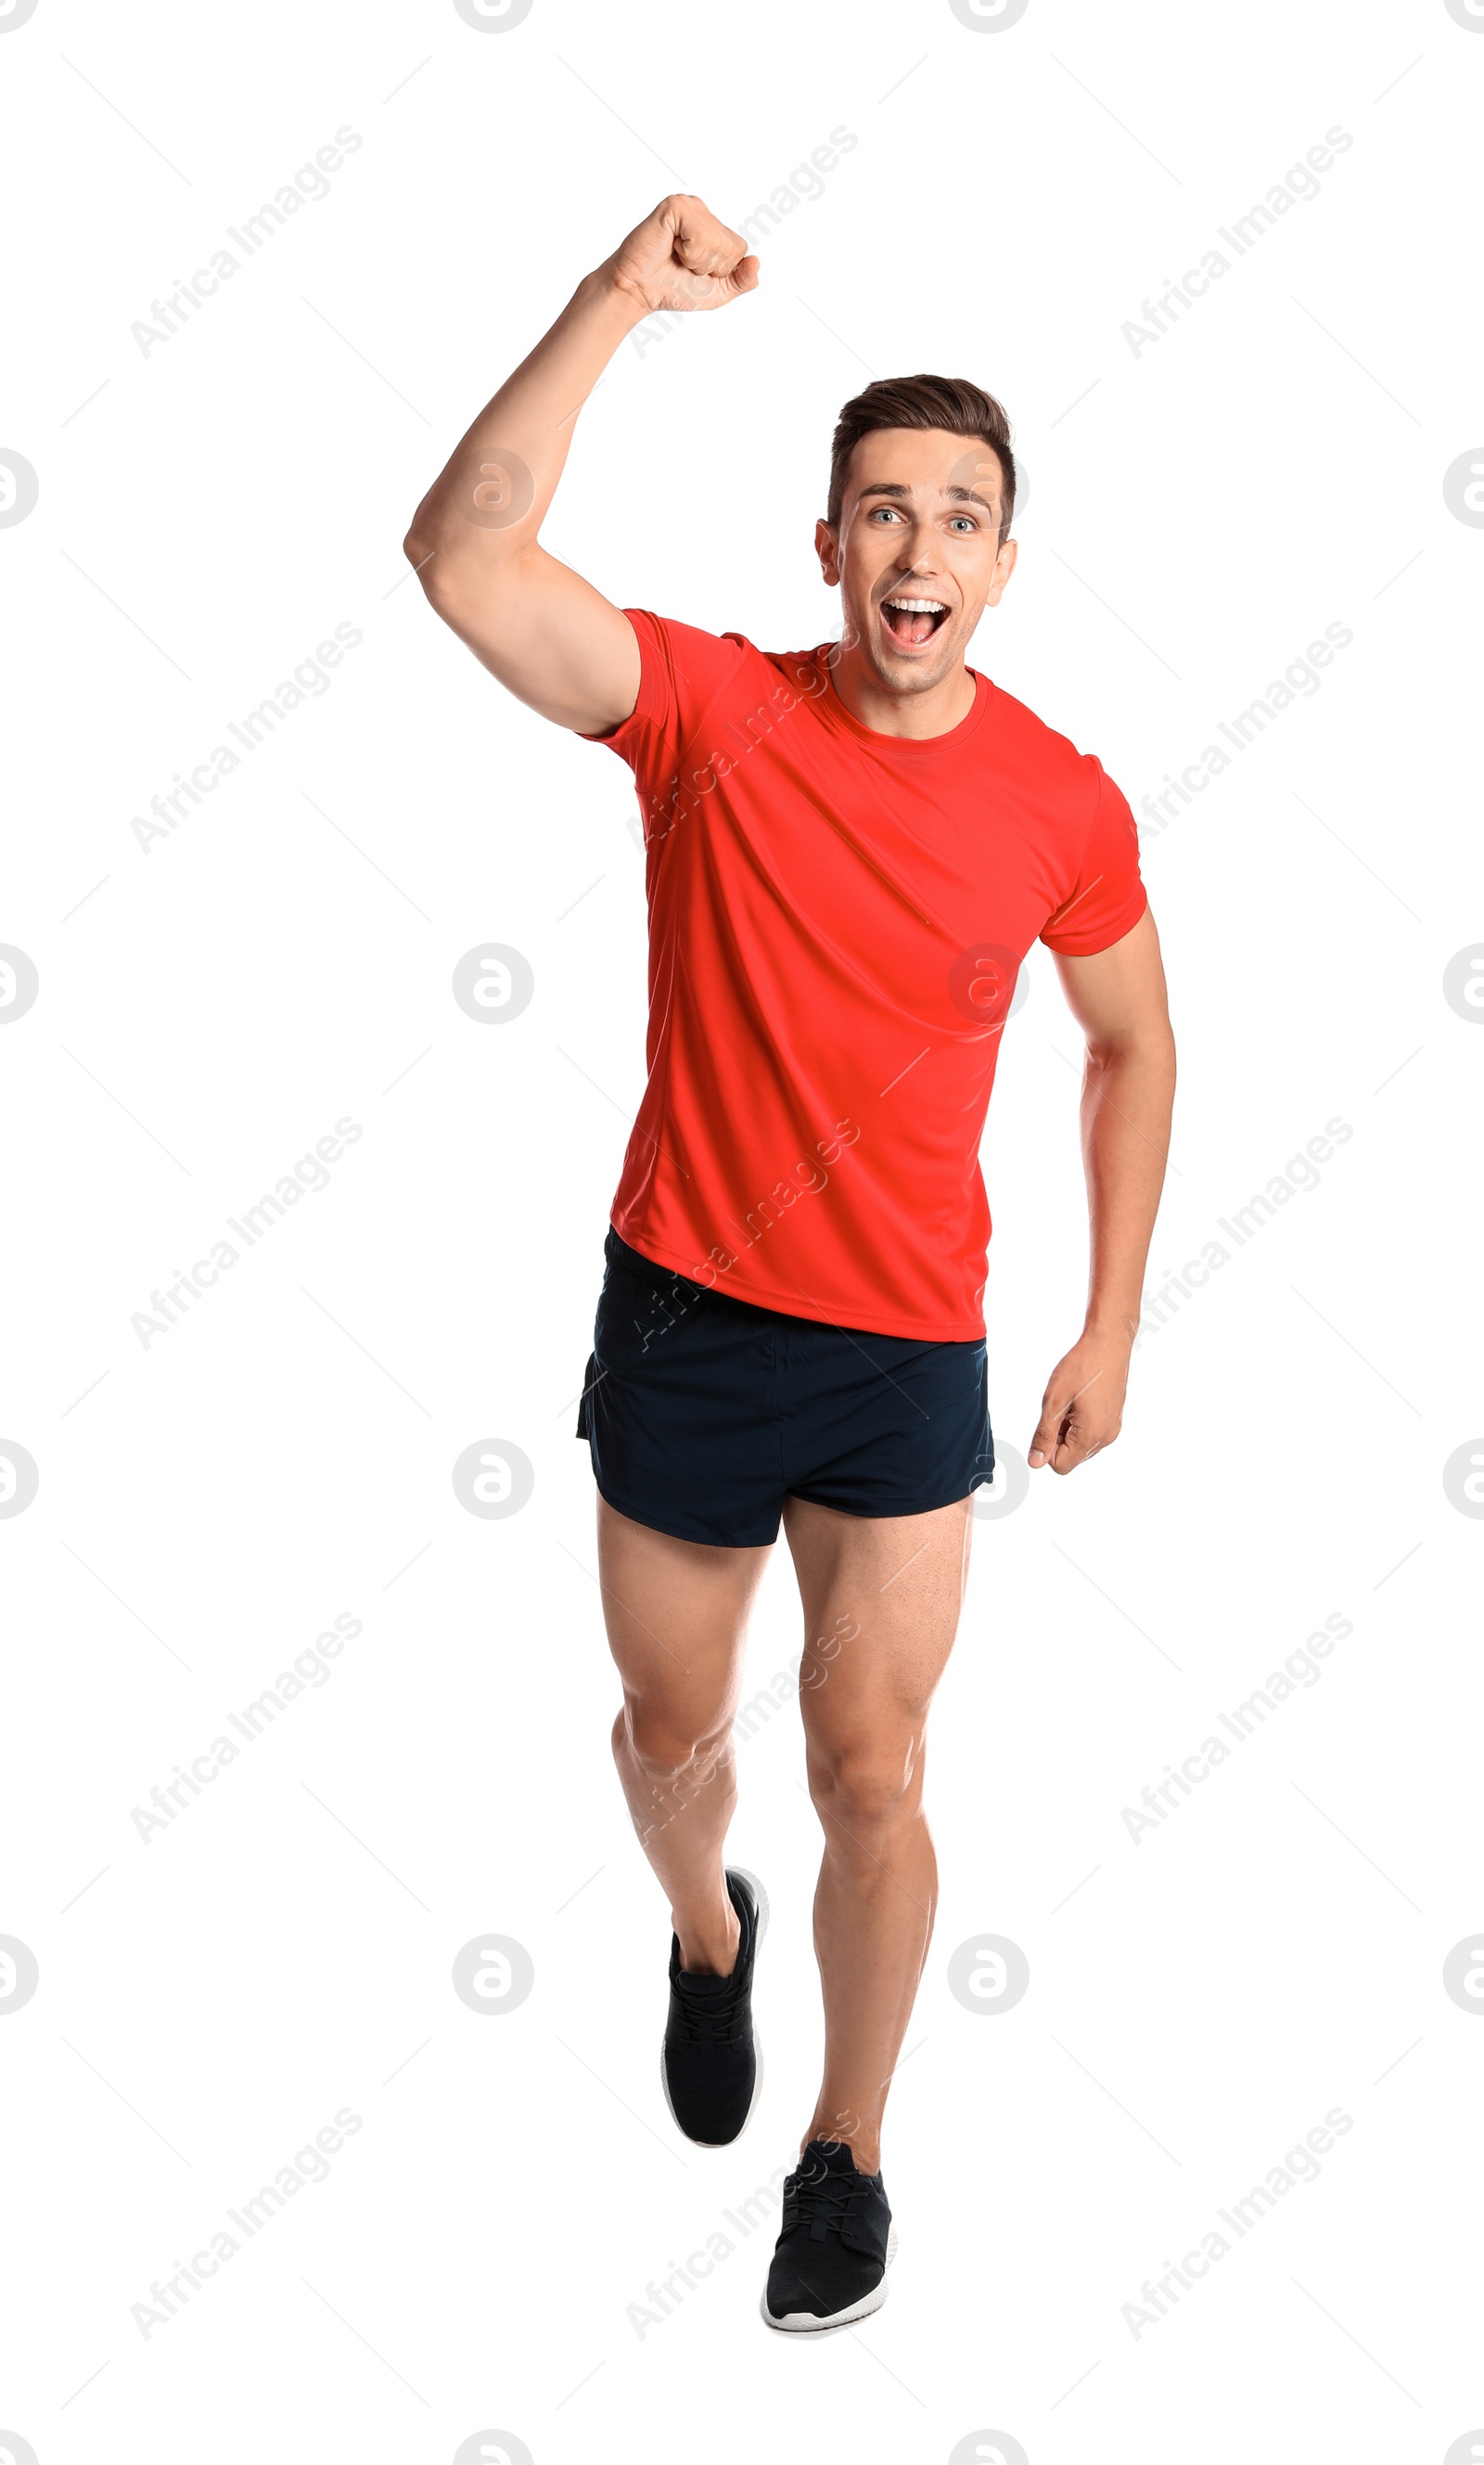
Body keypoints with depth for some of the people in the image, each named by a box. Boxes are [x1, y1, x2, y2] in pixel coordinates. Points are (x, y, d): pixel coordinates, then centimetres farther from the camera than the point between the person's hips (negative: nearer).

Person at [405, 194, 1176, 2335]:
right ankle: (705, 1934, 54)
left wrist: (1114, 1326, 6)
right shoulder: (709, 712, -10)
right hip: (683, 1321, 0)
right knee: (672, 1724, 19)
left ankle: (847, 2154, 29)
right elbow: (463, 557, -25)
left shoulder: (1064, 805, -6)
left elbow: (1133, 1047, 8)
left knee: (872, 1780, 5)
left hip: (907, 1353, 0)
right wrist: (620, 301, -32)